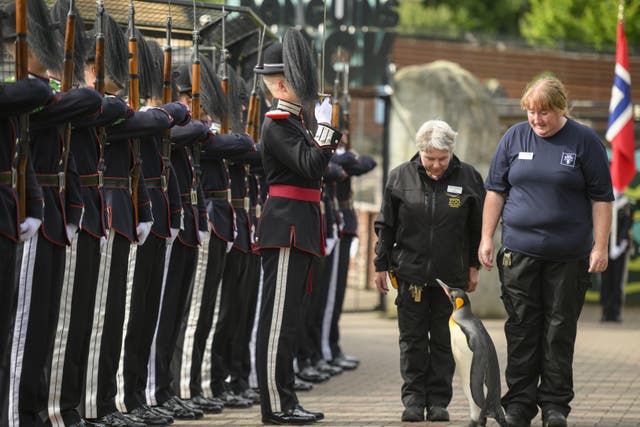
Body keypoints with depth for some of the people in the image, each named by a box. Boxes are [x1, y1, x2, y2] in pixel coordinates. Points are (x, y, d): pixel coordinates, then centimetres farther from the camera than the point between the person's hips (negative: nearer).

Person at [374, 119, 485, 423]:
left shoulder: (467, 177, 0)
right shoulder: (401, 177, 0)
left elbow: (477, 227, 8)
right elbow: (386, 225, 6)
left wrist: (473, 266, 8)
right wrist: (381, 265, 5)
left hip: (451, 274, 0)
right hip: (410, 271, 0)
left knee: (443, 341, 4)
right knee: (412, 340, 3)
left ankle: (439, 401, 11)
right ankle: (413, 399, 9)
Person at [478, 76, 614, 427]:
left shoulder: (584, 141, 0)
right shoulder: (514, 138, 6)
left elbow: (601, 198, 1)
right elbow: (495, 190, 12)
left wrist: (600, 247, -4)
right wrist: (486, 238, 7)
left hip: (568, 255, -2)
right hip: (519, 251, 2)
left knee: (560, 331, 3)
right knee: (521, 329, 2)